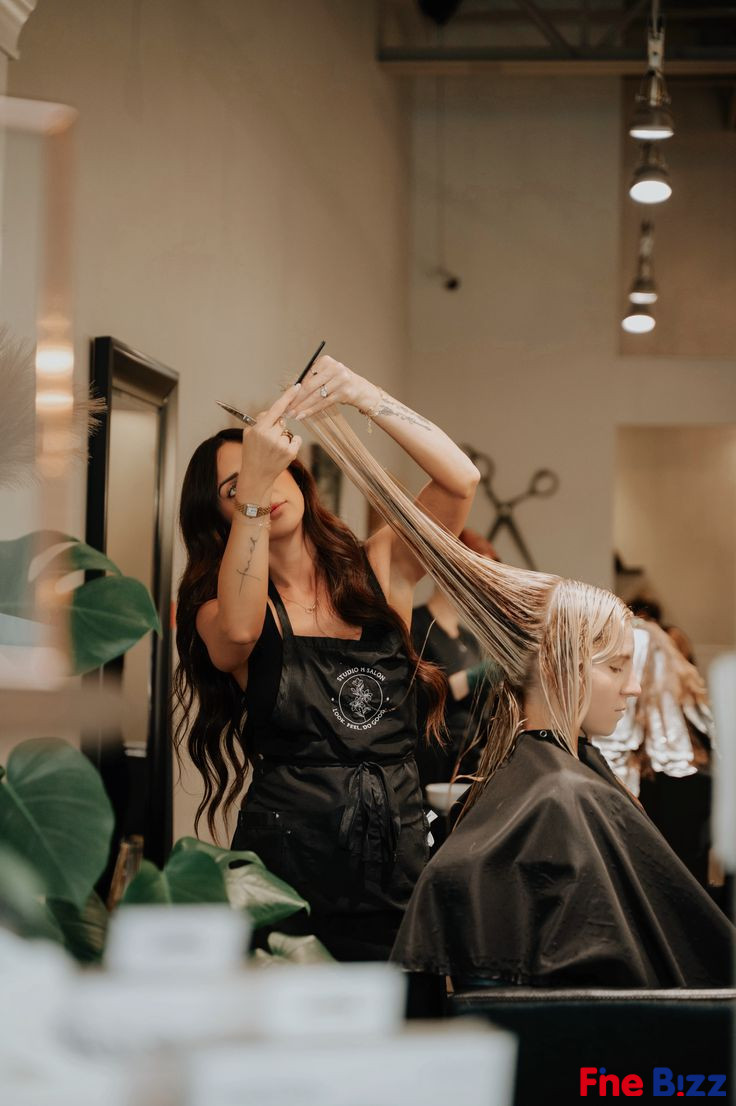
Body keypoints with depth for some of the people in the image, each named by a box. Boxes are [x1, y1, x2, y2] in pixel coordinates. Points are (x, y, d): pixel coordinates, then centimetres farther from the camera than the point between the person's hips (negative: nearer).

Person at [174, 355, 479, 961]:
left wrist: (364, 394, -15)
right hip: (289, 859, -1)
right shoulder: (216, 609, 4)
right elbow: (236, 628, -21)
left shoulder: (379, 569, 9)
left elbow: (461, 479, -5)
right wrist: (253, 487, -25)